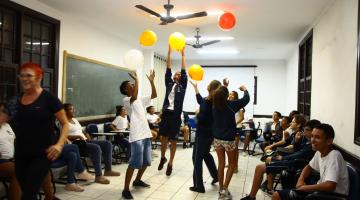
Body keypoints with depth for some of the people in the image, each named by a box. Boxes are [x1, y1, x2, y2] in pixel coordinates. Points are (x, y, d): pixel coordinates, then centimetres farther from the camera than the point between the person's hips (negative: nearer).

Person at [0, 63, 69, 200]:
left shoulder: (49, 99, -7)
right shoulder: (15, 101, 9)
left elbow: (65, 123, -6)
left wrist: (59, 144, -19)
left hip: (43, 154, -5)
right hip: (21, 154, 6)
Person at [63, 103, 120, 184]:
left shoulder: (75, 120, 24)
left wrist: (86, 135, 6)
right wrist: (78, 136, -22)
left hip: (84, 140, 9)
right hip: (75, 143, -9)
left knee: (107, 144, -4)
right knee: (96, 148, -34)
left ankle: (108, 170, 0)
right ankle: (98, 176, -30)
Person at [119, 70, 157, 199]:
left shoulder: (140, 100, 20)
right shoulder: (126, 100, -5)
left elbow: (154, 95, 21)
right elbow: (134, 97, -28)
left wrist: (151, 81, 14)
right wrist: (137, 79, -20)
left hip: (146, 134, 9)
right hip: (137, 136, -8)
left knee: (146, 161, 16)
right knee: (135, 163, -11)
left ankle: (137, 180, 36)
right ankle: (126, 189, -2)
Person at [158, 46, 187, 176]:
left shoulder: (182, 86, 9)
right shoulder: (169, 83, 14)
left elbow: (184, 72, 4)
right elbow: (168, 70, 10)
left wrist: (183, 55, 3)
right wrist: (169, 53, 6)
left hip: (176, 115, -2)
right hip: (166, 113, 2)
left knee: (173, 140, 2)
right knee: (164, 137, 9)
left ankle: (170, 164, 12)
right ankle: (162, 158, 31)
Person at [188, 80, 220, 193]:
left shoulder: (207, 103, -22)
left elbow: (201, 118, -23)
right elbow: (201, 101, 21)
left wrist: (197, 114, -1)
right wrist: (195, 87, 30)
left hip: (203, 133, -8)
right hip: (211, 132, 8)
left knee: (197, 158, 0)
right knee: (206, 154, 27)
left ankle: (198, 186, 5)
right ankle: (215, 176, 37)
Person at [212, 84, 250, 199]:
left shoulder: (214, 106, -7)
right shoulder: (231, 105, -15)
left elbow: (218, 97, 16)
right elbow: (246, 99, -2)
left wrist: (222, 88, 20)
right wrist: (245, 89, 16)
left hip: (217, 139, 4)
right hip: (229, 140, -4)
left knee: (221, 163, 15)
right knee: (232, 164, 13)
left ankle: (221, 189, 20)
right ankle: (224, 189, 6)